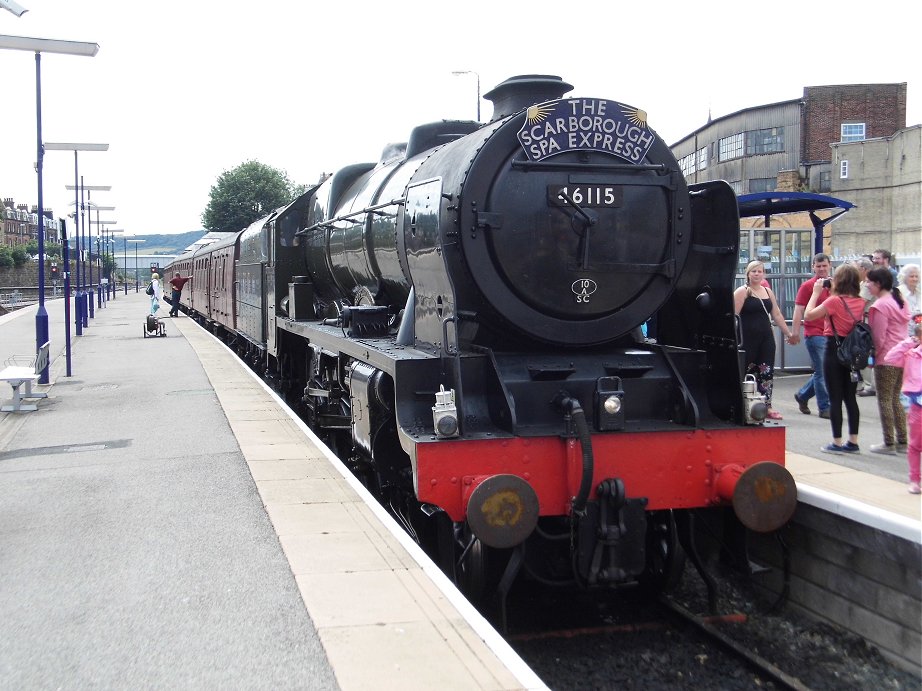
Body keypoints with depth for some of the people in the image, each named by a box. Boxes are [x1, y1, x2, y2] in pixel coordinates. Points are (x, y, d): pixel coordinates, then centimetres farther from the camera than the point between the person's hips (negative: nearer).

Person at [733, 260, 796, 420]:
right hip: (747, 338, -6)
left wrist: (788, 333, 20)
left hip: (766, 338, 6)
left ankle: (767, 407, 7)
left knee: (767, 372, 2)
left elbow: (777, 314, 20)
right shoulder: (742, 292, -5)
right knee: (747, 373, -1)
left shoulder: (768, 291, 15)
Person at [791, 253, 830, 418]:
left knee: (823, 372, 11)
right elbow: (798, 310, -7)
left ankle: (802, 395, 30)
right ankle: (824, 408, 6)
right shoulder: (807, 286, -4)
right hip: (814, 334, -5)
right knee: (822, 372, -2)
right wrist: (795, 332, -14)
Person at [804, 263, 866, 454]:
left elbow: (808, 315, -12)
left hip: (834, 349, -6)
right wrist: (833, 294, 11)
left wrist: (816, 292, -3)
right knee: (850, 397, 13)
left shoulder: (834, 301, -16)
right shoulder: (860, 302, 3)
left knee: (835, 398, 1)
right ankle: (853, 442, 16)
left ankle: (837, 443, 4)